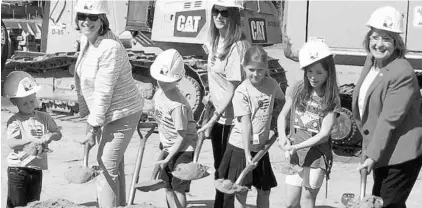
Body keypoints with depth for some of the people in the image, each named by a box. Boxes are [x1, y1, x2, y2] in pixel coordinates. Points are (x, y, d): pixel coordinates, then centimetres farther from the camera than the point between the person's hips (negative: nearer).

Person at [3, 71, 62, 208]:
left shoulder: (44, 117, 7)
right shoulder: (14, 121, -7)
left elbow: (58, 134, 10)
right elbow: (12, 143, -17)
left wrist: (50, 135, -12)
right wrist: (31, 139, -27)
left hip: (37, 167, 4)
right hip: (18, 167, -4)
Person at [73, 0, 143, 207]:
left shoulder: (110, 48, -28)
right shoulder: (85, 39, 0)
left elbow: (103, 93, -25)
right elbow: (84, 83, 6)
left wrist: (94, 128, -19)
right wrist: (90, 117, 8)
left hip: (122, 113, -9)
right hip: (109, 111, 9)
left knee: (107, 166, -3)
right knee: (113, 162, 22)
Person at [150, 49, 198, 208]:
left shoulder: (178, 105, -27)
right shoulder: (159, 94, -1)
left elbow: (182, 136, -23)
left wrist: (168, 158, -20)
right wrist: (164, 147, 17)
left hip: (183, 149, -8)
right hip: (168, 148, 8)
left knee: (178, 188, -6)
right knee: (168, 187, 13)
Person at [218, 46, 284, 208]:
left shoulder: (272, 84, -1)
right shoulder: (241, 92, -15)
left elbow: (283, 101, 20)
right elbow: (245, 123, -19)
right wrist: (247, 154, -22)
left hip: (261, 146, 5)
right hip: (241, 146, -5)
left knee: (265, 190, 13)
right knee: (241, 192, 0)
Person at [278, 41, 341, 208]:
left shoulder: (332, 99, -9)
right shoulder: (298, 89, -1)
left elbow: (324, 133, -15)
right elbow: (283, 115, 7)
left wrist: (296, 146, -21)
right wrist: (283, 138, -11)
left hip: (316, 155, -3)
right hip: (295, 154, 3)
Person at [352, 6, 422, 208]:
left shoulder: (402, 74, -22)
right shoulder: (371, 60, 6)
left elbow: (389, 119, -23)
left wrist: (372, 155, -21)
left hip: (400, 153, -9)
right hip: (381, 150, 9)